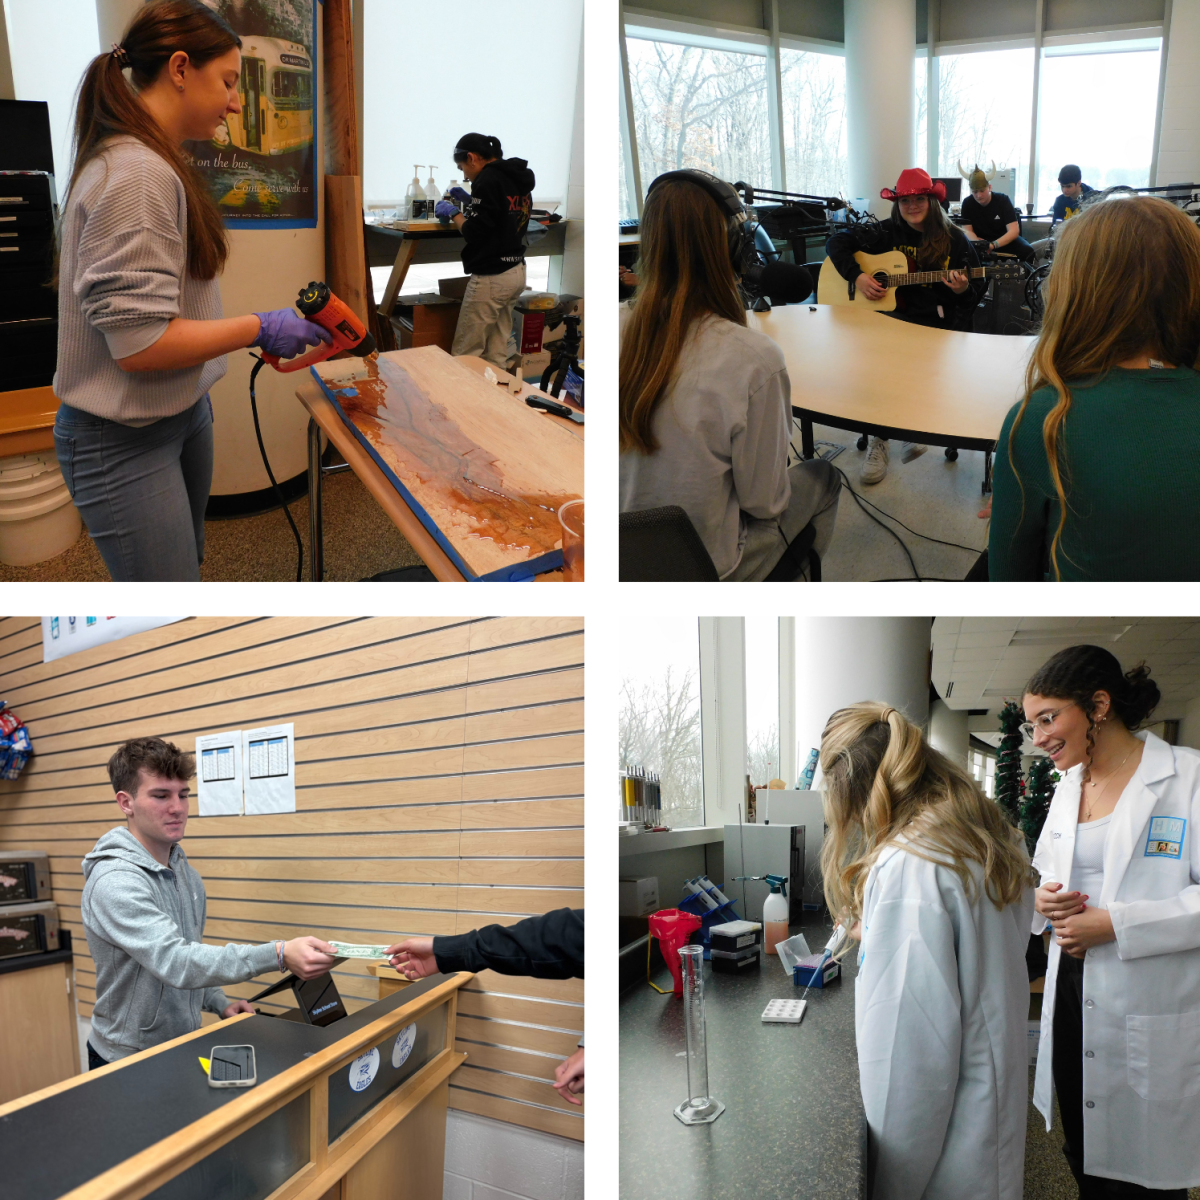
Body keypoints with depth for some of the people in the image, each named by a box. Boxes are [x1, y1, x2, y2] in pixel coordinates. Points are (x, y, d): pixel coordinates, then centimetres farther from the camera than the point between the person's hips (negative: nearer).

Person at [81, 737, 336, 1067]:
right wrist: (278, 955, -45)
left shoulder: (185, 872, 4)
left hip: (183, 1048, 8)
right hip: (127, 1061, -7)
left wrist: (219, 1003, 1)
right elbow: (173, 962, -36)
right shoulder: (114, 882, -25)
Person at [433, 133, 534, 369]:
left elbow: (474, 234, -18)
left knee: (464, 355, -2)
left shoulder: (488, 179, -15)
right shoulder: (519, 178, 12)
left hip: (491, 278, -9)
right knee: (497, 353, 12)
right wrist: (470, 201, 19)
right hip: (517, 272, 9)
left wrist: (454, 213, -2)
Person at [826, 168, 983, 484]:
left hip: (941, 324, -1)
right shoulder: (888, 233, 8)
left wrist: (963, 290, -18)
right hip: (894, 316, 1)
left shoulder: (955, 240, 4)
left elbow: (975, 296, 6)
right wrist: (857, 275, -6)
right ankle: (879, 437, -16)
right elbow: (837, 242, 8)